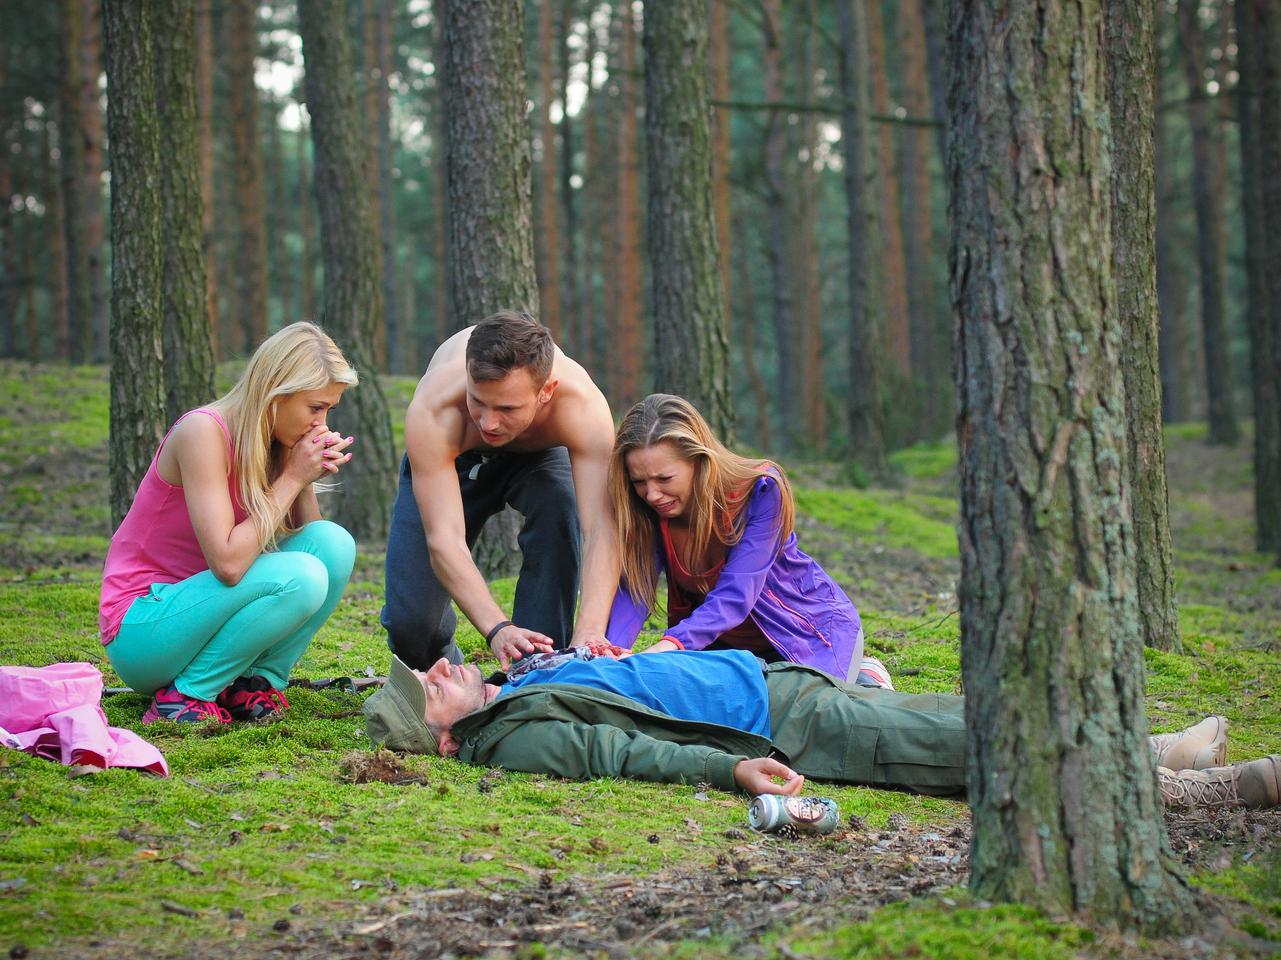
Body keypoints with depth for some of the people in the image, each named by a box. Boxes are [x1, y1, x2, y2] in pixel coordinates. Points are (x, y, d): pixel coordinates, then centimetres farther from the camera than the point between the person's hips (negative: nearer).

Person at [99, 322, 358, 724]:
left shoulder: (273, 441, 3)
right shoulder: (203, 431, -21)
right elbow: (227, 563, -28)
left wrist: (308, 478, -12)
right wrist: (292, 477, -21)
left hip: (199, 609, 8)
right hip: (138, 631, -8)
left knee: (334, 543, -9)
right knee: (299, 577, -28)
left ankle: (256, 684, -4)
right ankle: (187, 695, -14)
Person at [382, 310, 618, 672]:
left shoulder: (582, 403, -41)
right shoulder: (432, 412, -42)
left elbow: (602, 528, -47)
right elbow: (444, 540, -46)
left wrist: (589, 635, -61)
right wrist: (498, 629, -60)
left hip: (537, 454, 1)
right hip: (449, 462, 0)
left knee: (558, 506, -35)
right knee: (408, 622, -15)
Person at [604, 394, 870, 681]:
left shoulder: (762, 489, -30)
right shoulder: (645, 510, -17)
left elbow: (735, 595, -38)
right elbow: (633, 589, -28)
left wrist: (671, 644, -56)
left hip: (809, 629, -5)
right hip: (722, 641, 5)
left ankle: (865, 678, 14)